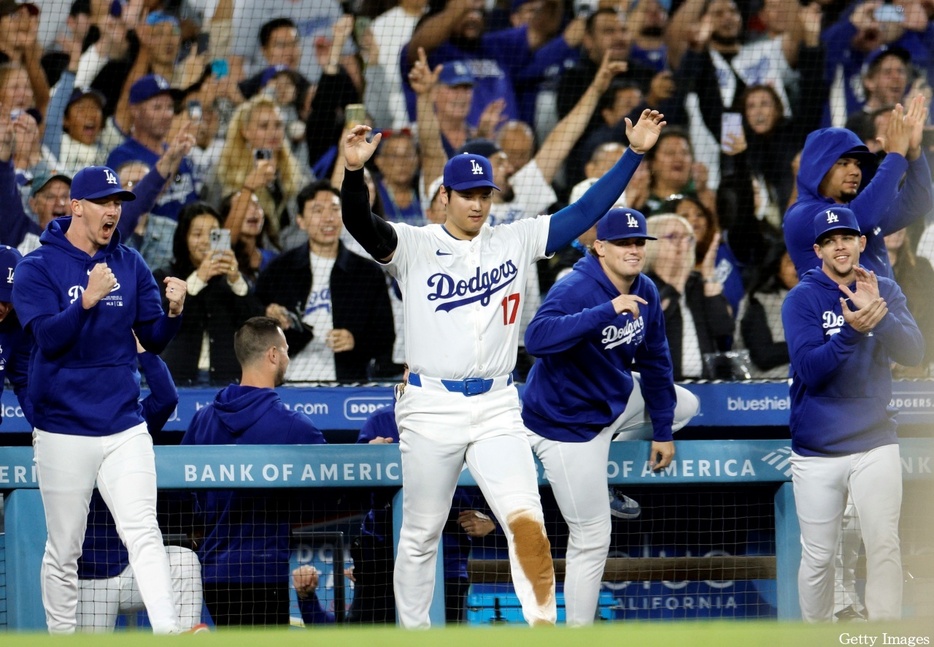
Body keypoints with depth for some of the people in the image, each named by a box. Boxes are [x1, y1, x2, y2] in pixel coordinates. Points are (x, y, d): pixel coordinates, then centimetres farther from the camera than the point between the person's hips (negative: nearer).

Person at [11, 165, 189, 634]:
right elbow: (49, 338, -15)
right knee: (64, 548, 4)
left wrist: (174, 311, -12)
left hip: (125, 426, 2)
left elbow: (154, 340, 9)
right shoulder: (37, 268, -3)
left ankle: (168, 632, -22)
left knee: (143, 533, -11)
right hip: (64, 431, -2)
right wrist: (87, 300, -29)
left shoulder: (130, 265, 9)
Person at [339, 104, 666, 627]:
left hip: (498, 409, 1)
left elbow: (586, 211, 6)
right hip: (432, 408, -1)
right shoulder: (413, 246, 0)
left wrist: (634, 153, -3)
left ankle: (545, 625, -9)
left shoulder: (516, 241, 8)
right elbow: (362, 225, -18)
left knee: (526, 519, -16)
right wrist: (355, 170, -38)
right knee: (421, 535, 7)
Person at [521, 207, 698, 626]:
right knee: (592, 537, -6)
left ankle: (601, 475, 20)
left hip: (614, 400, 9)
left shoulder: (646, 293, -2)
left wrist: (662, 431, 10)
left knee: (685, 404, 23)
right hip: (567, 424, -9)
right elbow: (537, 338, -44)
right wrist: (608, 311, -49)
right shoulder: (575, 290, -27)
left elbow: (655, 363, 9)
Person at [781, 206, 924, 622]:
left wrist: (878, 312, -25)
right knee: (818, 556, 3)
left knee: (884, 547, -7)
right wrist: (852, 332, -30)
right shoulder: (802, 299, -3)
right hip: (817, 452, -1)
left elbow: (912, 354, -9)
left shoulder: (886, 291, 4)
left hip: (874, 444, 1)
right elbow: (809, 369, -15)